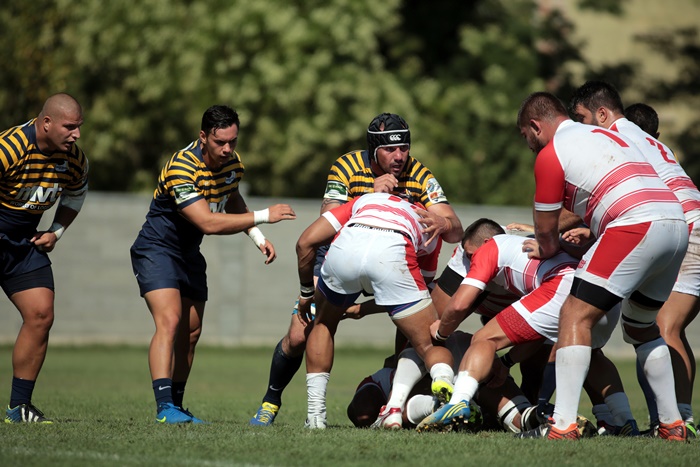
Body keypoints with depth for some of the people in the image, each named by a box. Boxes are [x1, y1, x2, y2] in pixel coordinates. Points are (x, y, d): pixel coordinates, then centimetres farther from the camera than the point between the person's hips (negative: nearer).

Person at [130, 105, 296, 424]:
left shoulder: (233, 163, -3)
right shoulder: (181, 168, -29)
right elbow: (209, 223, -34)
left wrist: (258, 237, 9)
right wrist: (263, 216, -31)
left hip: (189, 254, 8)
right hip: (157, 250, -8)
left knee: (190, 334, 8)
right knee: (169, 322, -23)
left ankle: (176, 407, 18)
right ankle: (164, 407, -29)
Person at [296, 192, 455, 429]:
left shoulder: (363, 201, 41)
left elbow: (306, 242, 29)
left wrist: (306, 292, 43)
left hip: (345, 246, 1)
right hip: (392, 253, -1)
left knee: (323, 324, 31)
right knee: (429, 344, 12)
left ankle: (315, 415, 25)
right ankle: (443, 380, -22)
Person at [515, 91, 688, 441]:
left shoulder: (550, 154, 4)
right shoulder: (605, 135, 28)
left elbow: (546, 230, 11)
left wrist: (549, 249, 32)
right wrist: (586, 232, 32)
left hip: (637, 226, -8)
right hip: (676, 222, 8)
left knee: (575, 316, -6)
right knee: (640, 328, 24)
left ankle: (563, 424, -15)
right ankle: (672, 425, 24)